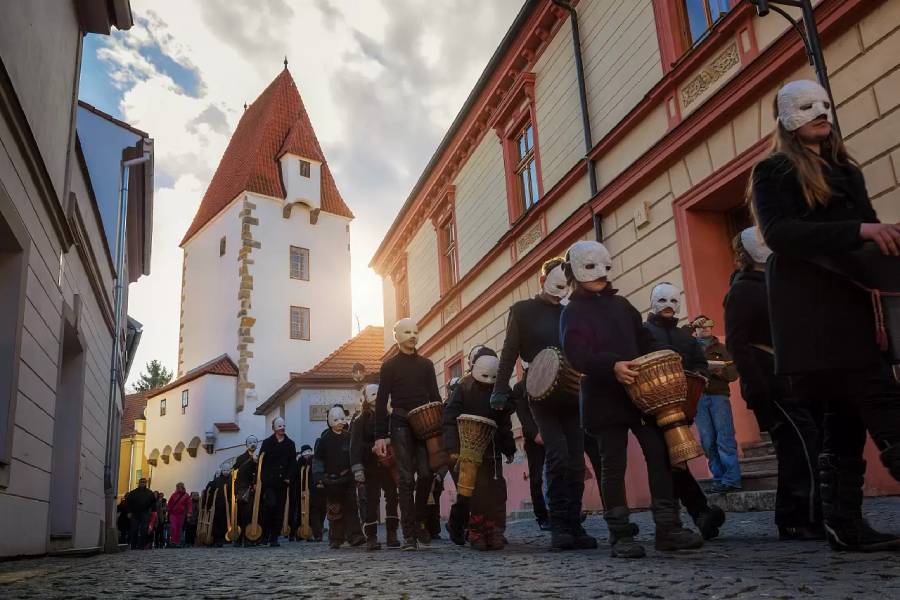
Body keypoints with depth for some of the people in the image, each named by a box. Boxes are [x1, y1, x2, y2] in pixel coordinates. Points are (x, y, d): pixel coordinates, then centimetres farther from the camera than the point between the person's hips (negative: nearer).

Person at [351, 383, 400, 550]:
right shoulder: (359, 421, 1)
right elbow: (355, 446, -7)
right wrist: (357, 468, -17)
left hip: (388, 465, 3)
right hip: (370, 468, -3)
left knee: (392, 498, -3)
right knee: (371, 500, -3)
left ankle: (392, 535, 3)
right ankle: (371, 538, 2)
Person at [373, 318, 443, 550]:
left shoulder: (426, 364, 15)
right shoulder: (389, 366, 5)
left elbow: (435, 397, 15)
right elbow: (381, 401, 1)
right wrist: (380, 436, -7)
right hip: (401, 425, -3)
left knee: (426, 474, -6)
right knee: (406, 479, -3)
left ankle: (417, 521, 16)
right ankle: (409, 534, 0)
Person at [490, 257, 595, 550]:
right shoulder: (522, 310, 7)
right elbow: (509, 352, 0)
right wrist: (500, 390, -8)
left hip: (571, 394, 4)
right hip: (542, 394, -4)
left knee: (576, 460, 0)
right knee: (558, 455, -14)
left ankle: (574, 526, 6)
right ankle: (558, 526, -7)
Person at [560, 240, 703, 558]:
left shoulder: (621, 304, 19)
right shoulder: (572, 312, 0)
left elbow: (645, 340, 22)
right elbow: (576, 355, -15)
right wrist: (612, 367, -30)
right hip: (605, 398, -5)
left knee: (660, 454, -1)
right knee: (614, 466, -1)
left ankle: (668, 527, 7)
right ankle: (620, 535, 6)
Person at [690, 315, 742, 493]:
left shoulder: (720, 348, 16)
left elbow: (733, 372, 8)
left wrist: (721, 371, -12)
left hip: (718, 395, -1)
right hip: (698, 398, 1)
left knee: (725, 438, -9)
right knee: (708, 441, -2)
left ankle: (731, 480, -9)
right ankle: (719, 479, 3)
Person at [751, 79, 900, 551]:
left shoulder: (846, 170, 23)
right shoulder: (773, 171, 2)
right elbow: (778, 233, -13)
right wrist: (857, 230, -23)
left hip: (853, 301, 7)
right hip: (810, 306, -7)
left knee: (846, 411, 5)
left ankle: (844, 523, 10)